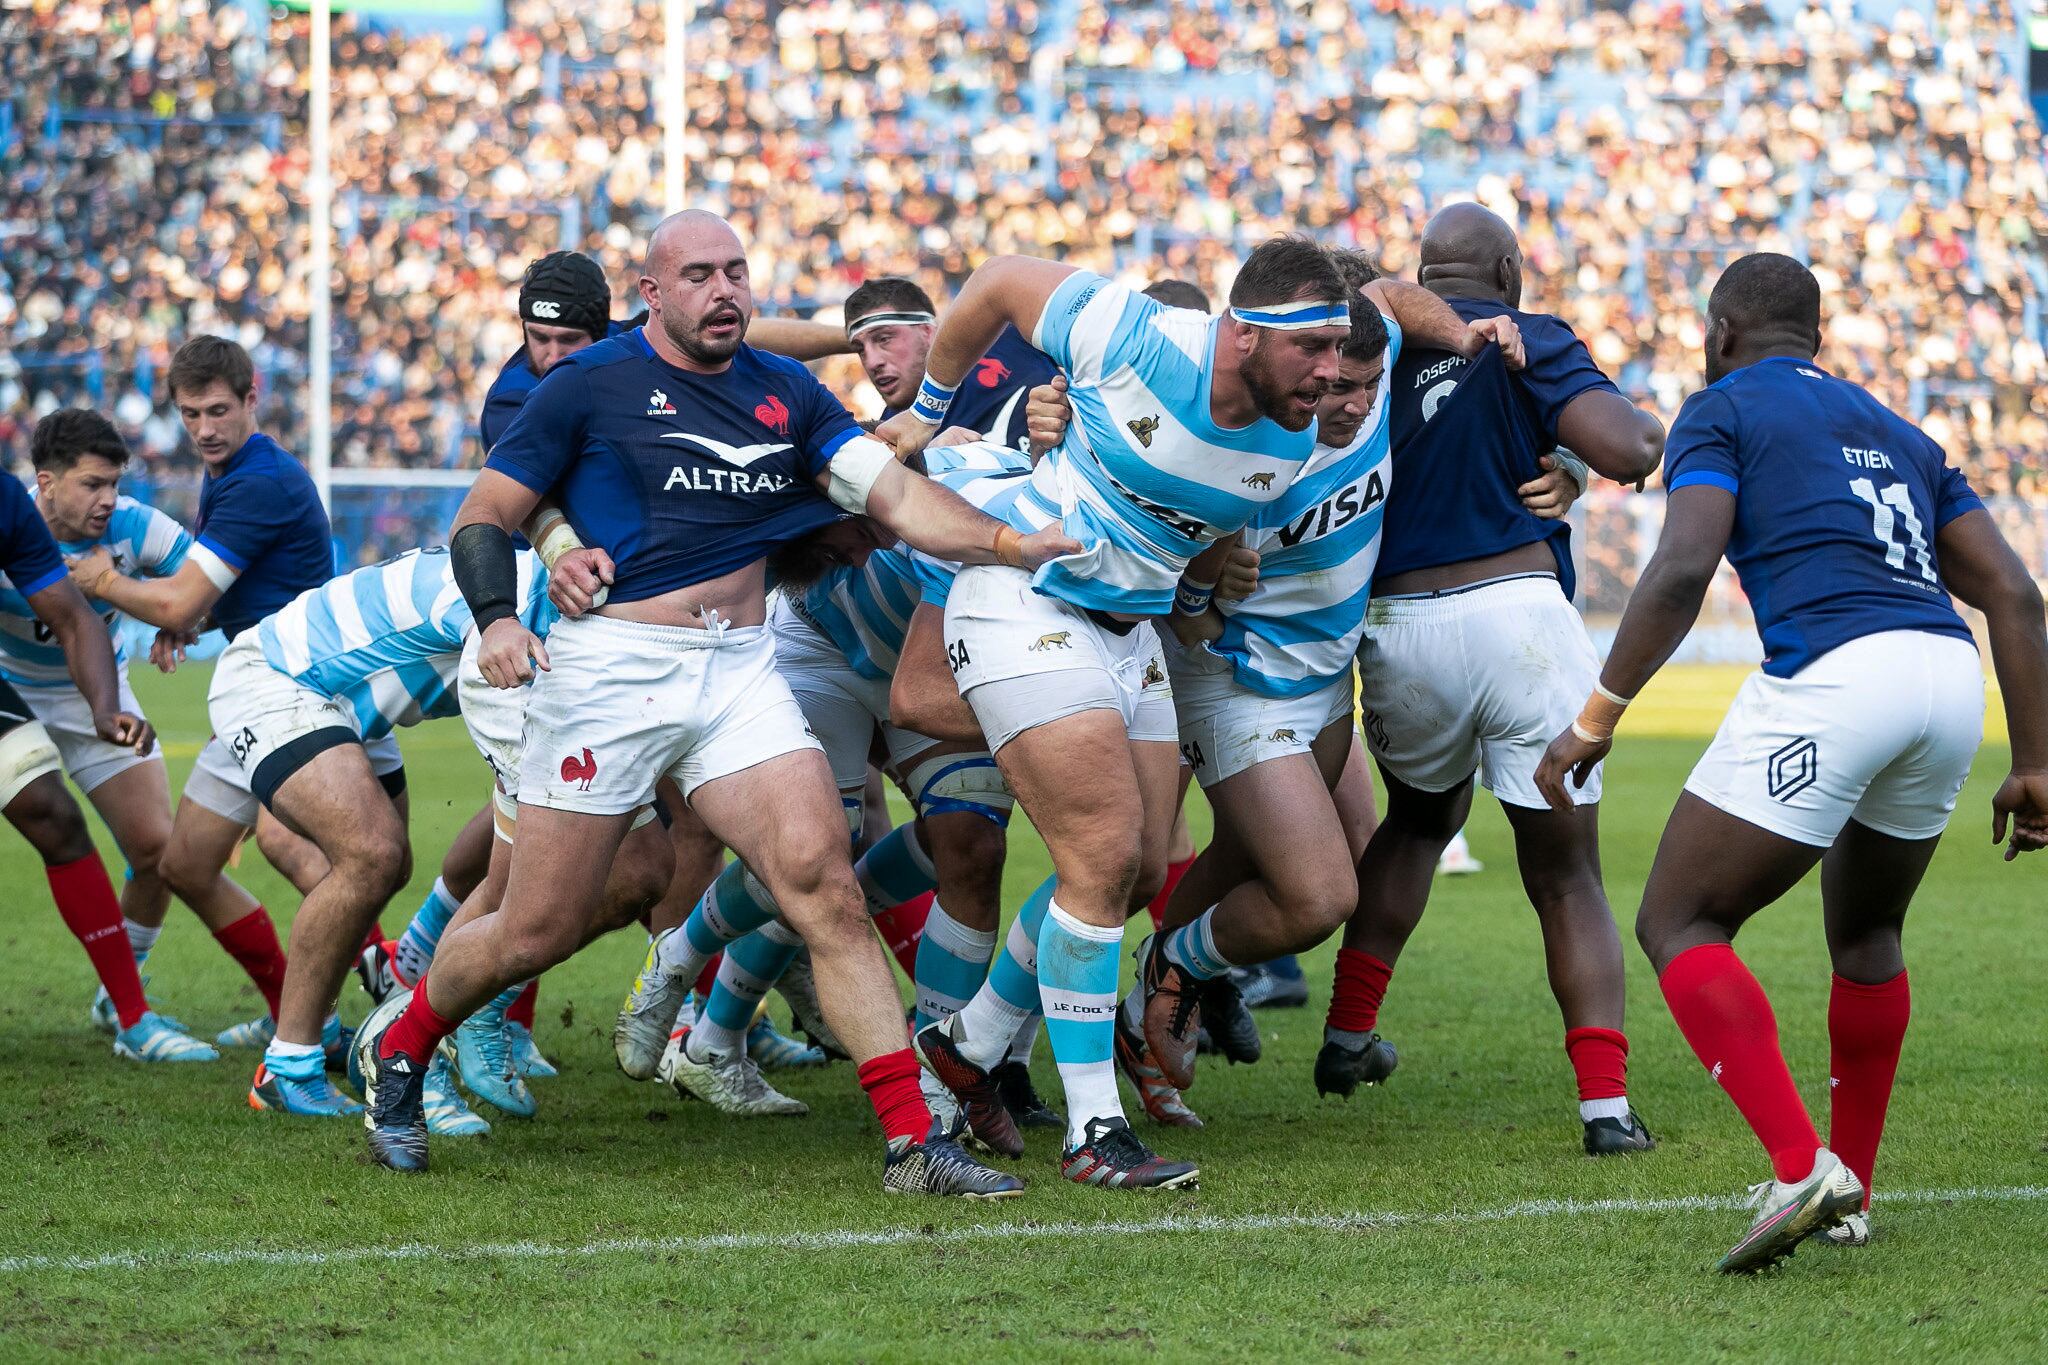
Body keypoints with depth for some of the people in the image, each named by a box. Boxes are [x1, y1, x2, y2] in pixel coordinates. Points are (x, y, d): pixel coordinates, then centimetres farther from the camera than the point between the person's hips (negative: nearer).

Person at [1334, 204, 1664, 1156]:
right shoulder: (1526, 342, -1)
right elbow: (1623, 451, -11)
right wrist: (1656, 427, 9)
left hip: (1393, 632, 3)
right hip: (1517, 612, -3)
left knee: (1419, 820, 32)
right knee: (1567, 879, 5)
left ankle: (1349, 1032, 28)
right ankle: (1604, 1100, -6)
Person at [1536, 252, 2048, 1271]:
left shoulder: (1723, 411, 11)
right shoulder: (1896, 434, 30)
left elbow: (1682, 569, -7)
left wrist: (1596, 718, -5)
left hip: (1829, 672, -7)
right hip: (1949, 679, 7)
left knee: (1678, 925, 4)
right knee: (1864, 935, 29)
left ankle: (1801, 1168, -14)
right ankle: (1849, 1198, 30)